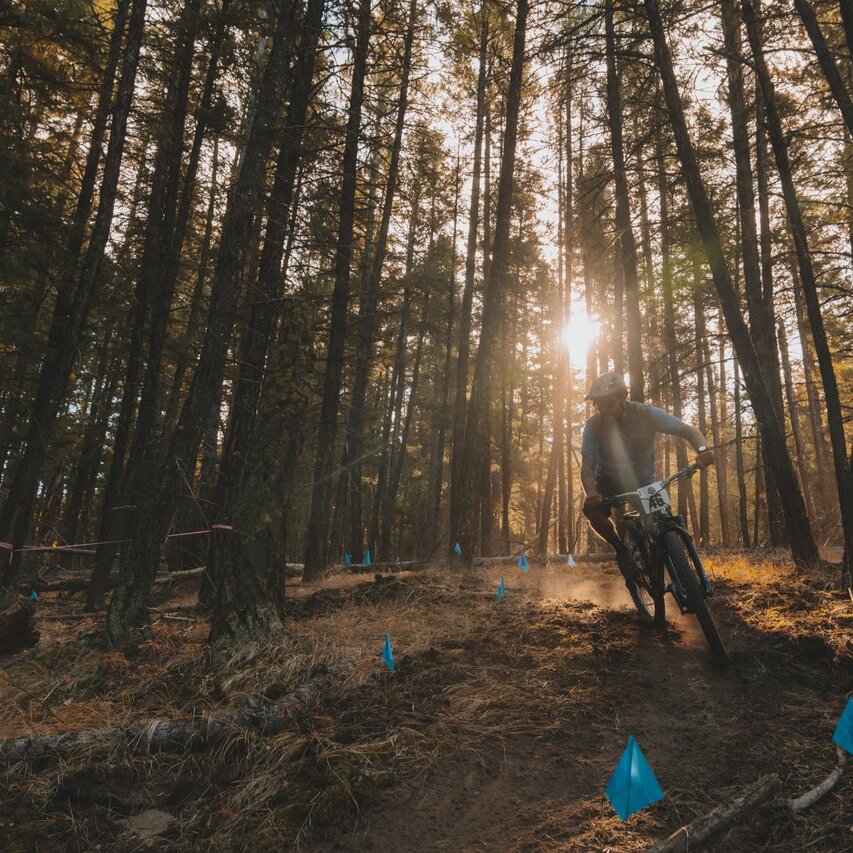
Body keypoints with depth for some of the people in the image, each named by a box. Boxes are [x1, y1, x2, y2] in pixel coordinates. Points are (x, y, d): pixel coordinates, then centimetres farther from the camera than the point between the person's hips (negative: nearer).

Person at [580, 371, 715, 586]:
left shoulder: (646, 414, -22)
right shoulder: (593, 426, -21)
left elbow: (689, 431, -20)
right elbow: (587, 467, -23)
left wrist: (702, 449, -42)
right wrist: (592, 494, -44)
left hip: (643, 481, 1)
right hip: (609, 481, -1)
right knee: (592, 509, -30)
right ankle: (621, 549, -6)